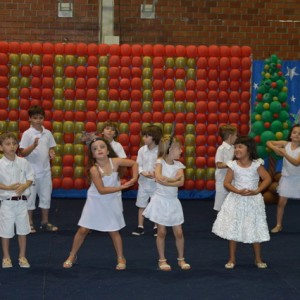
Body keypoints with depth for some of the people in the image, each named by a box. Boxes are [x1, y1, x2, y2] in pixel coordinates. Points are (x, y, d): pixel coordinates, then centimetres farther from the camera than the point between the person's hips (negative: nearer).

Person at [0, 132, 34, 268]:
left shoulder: (23, 162, -1)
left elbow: (30, 177, 6)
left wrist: (25, 186, -13)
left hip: (22, 201, 3)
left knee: (22, 230, 11)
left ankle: (22, 256, 24)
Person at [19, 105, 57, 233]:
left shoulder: (47, 133, 5)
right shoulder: (27, 134, -8)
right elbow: (23, 153, -10)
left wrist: (51, 153, -6)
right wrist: (34, 145, -26)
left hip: (45, 170, 4)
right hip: (32, 171, -4)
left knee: (46, 195, 11)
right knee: (30, 196, 4)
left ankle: (45, 222, 22)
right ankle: (30, 223, 14)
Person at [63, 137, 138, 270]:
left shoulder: (115, 161, -17)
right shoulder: (94, 169, -25)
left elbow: (134, 163, -1)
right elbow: (102, 190, -28)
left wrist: (134, 178, -14)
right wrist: (122, 187, -27)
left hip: (112, 202, 2)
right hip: (96, 201, -1)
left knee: (114, 231, 8)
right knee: (83, 230, 3)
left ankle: (121, 258, 25)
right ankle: (72, 256, 20)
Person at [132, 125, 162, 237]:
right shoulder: (142, 150, -2)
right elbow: (138, 165, -1)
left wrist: (156, 174, -24)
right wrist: (143, 173, -19)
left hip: (156, 183, -3)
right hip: (143, 182, 3)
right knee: (141, 205, 8)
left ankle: (156, 227, 19)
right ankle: (140, 227, 17)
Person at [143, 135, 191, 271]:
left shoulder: (178, 165, 1)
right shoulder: (160, 162, -9)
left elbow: (181, 182, -15)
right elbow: (159, 178, -26)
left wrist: (165, 180, -20)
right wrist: (174, 179, -17)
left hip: (173, 201, 3)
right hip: (161, 200, -3)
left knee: (179, 233, 5)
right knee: (161, 232, 5)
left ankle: (181, 259, 20)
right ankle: (162, 260, 18)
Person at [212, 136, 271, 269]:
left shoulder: (256, 164, -9)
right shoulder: (233, 165, -6)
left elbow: (267, 179, -8)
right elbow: (226, 182, -6)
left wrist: (256, 191, -20)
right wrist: (238, 191, -21)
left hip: (253, 200, -1)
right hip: (236, 200, 1)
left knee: (255, 231, 6)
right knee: (232, 230, 5)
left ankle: (258, 259, 22)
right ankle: (232, 259, 17)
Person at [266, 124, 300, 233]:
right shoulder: (286, 144, -6)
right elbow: (268, 142, -1)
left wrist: (284, 153, -32)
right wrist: (276, 149, -20)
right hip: (286, 177, 2)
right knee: (281, 202, 4)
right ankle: (278, 225, 16)